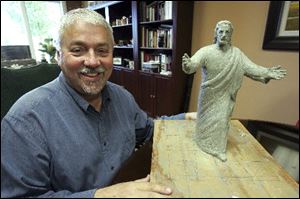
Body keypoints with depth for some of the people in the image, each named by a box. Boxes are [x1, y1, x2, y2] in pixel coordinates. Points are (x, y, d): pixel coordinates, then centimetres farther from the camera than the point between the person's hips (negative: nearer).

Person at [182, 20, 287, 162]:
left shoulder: (237, 54, -2)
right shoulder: (206, 51, -14)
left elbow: (250, 68, -4)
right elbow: (194, 63, -29)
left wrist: (267, 73, -20)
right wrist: (188, 64, -52)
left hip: (225, 95, 3)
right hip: (208, 94, -2)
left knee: (222, 120, 12)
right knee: (206, 119, 11)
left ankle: (218, 148, 30)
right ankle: (203, 141, 35)